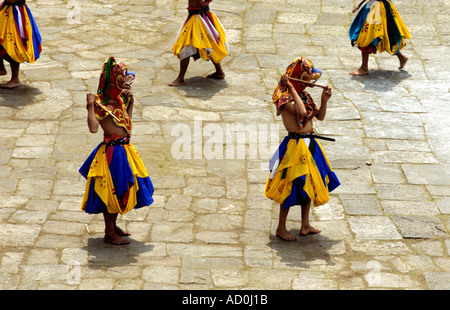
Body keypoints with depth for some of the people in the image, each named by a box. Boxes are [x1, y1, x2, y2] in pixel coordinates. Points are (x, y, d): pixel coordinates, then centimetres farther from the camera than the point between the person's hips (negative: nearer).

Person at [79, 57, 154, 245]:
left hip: (124, 150, 9)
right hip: (112, 152, -9)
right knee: (111, 191, 1)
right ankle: (109, 234, 12)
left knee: (121, 189, 19)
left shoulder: (118, 99, 7)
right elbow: (93, 128, -29)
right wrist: (91, 105, -32)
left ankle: (113, 226, 35)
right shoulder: (100, 103, -18)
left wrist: (130, 101, 14)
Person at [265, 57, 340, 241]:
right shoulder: (284, 96, -16)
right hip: (295, 145, -9)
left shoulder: (303, 95, 11)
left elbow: (320, 117, 13)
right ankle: (281, 229, 11)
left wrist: (324, 100, -3)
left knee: (308, 184, 16)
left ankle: (305, 226, 28)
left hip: (310, 144, 9)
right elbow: (301, 111, -34)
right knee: (292, 187, -2)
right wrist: (292, 88, -28)